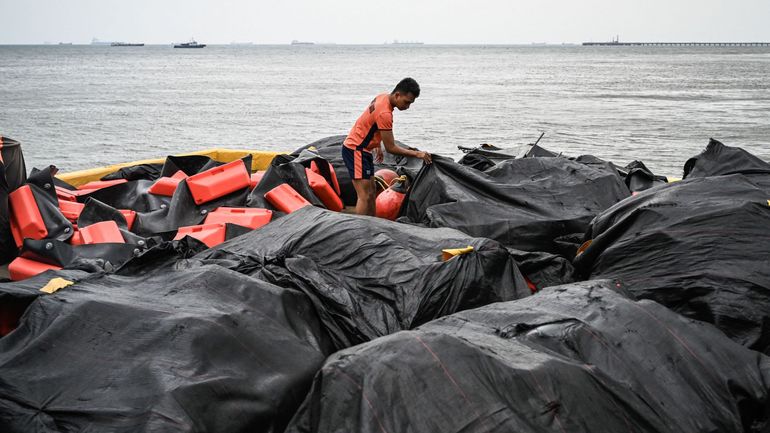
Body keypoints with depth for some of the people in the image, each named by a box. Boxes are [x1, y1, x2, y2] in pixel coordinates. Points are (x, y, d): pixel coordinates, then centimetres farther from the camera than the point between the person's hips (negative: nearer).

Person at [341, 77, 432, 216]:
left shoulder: (383, 97, 2)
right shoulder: (384, 113, -27)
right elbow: (391, 148, -21)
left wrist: (377, 146, 24)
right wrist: (416, 153, -17)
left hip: (363, 150, 10)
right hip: (355, 151, -10)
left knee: (371, 193, 14)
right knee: (365, 196, -15)